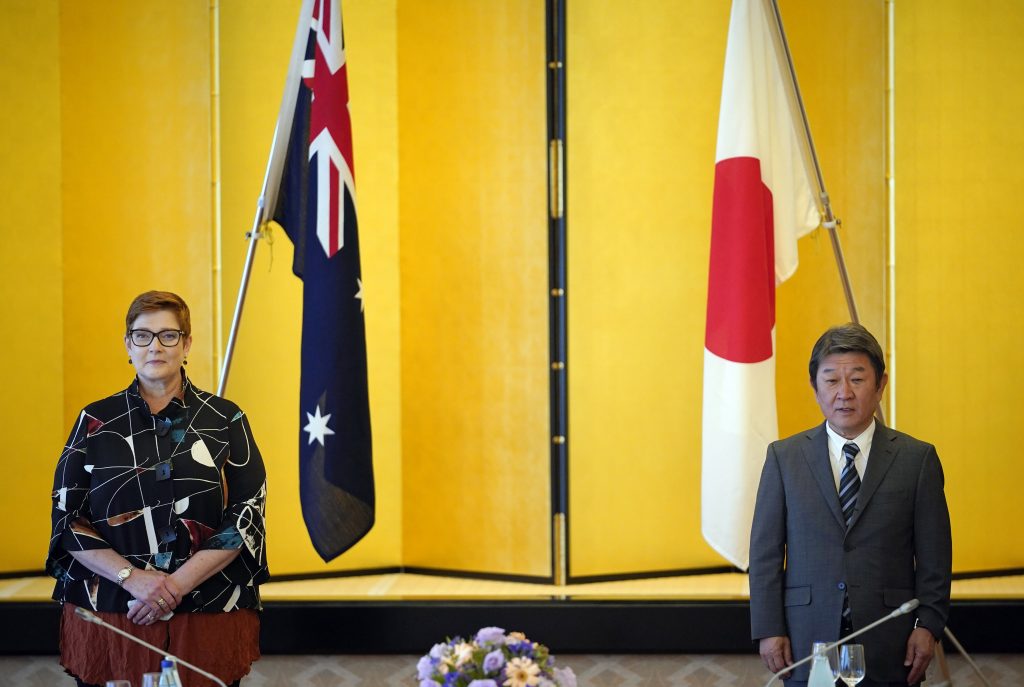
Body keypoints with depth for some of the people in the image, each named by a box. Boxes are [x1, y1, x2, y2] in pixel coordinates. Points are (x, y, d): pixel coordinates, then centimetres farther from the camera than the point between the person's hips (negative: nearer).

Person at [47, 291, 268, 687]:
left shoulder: (225, 421, 4)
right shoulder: (96, 422, 6)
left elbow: (246, 517, -3)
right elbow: (67, 520, 1)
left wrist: (177, 584, -14)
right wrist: (131, 577, -14)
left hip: (207, 623, 0)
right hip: (108, 622, 1)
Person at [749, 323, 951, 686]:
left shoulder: (917, 459, 5)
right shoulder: (784, 457, 7)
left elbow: (934, 556, 4)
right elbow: (765, 551, 5)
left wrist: (927, 626, -5)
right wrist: (768, 629, -3)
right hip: (808, 643, 1)